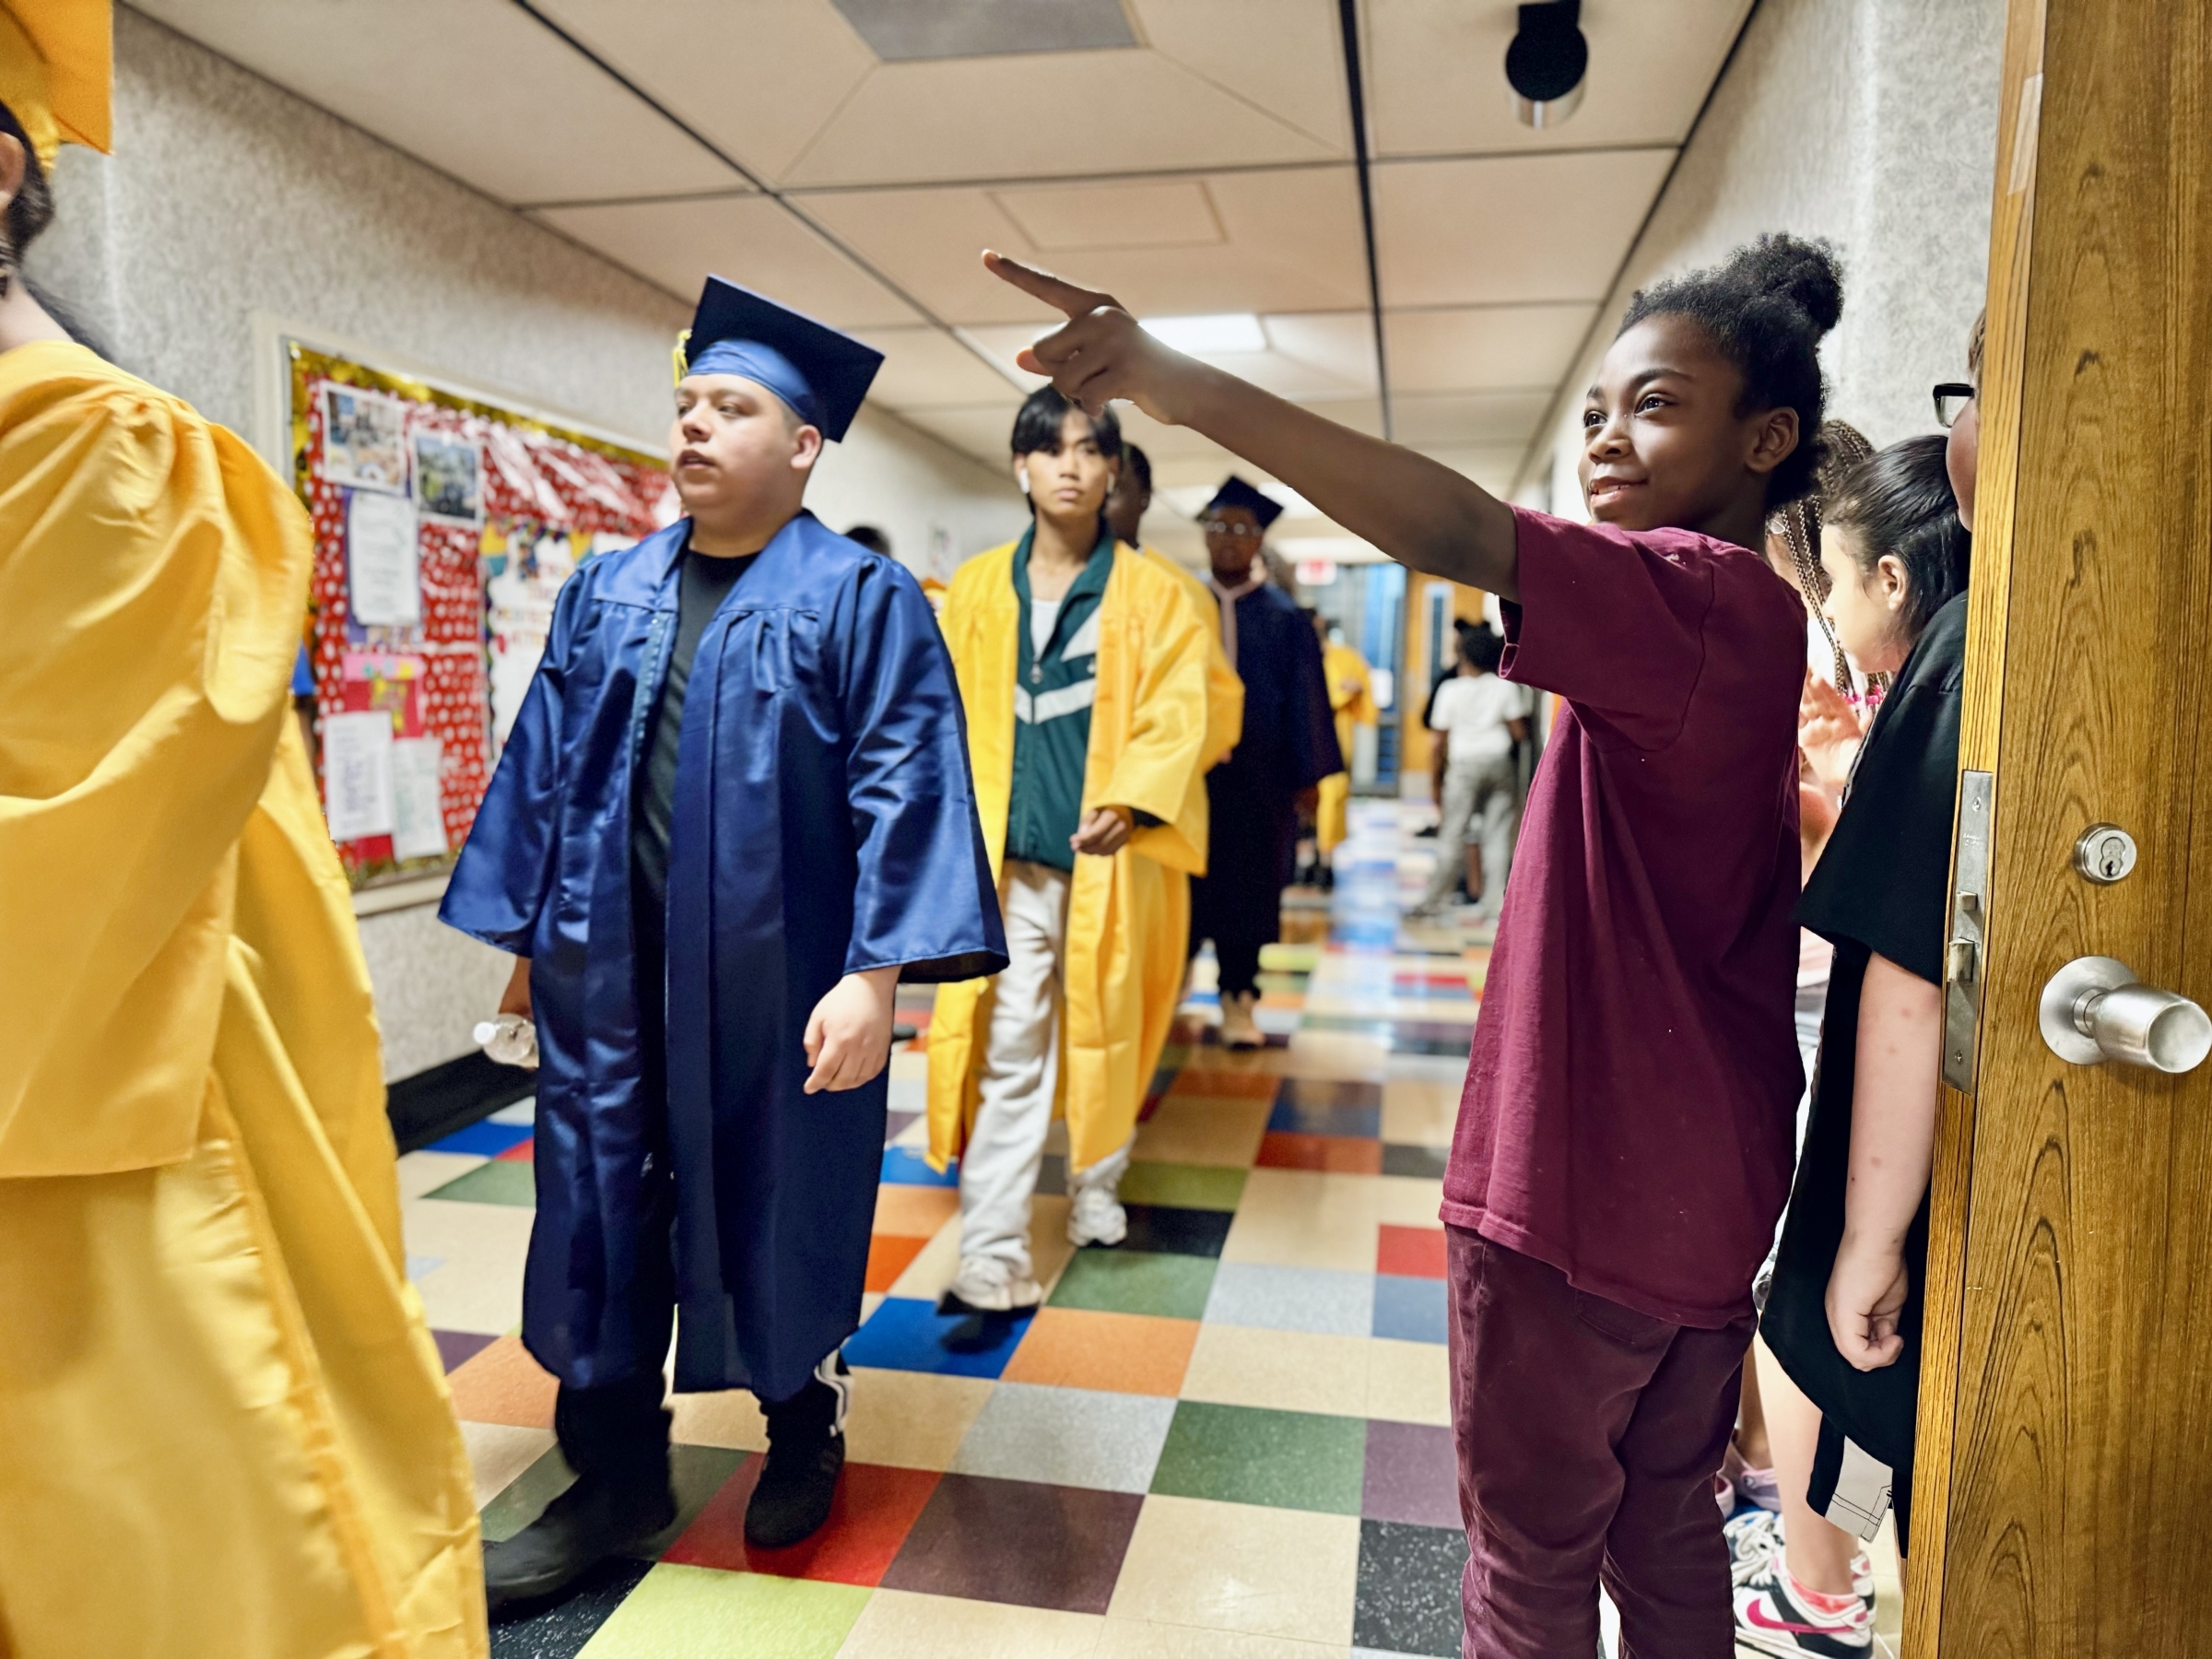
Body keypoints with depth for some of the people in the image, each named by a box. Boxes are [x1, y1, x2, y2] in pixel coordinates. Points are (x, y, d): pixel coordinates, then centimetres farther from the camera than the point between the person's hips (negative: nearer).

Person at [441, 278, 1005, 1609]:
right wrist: (528, 935, 12)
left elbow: (904, 789, -13)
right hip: (611, 972, 5)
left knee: (784, 1210, 12)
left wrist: (874, 973, -20)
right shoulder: (607, 592, 9)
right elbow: (543, 765, 13)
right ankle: (616, 1477, 29)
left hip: (779, 978, -4)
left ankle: (804, 1429, 38)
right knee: (603, 1214, 10)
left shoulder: (863, 598, -6)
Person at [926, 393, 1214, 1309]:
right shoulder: (977, 587, 7)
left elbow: (1175, 714, -7)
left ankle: (1097, 1192, 36)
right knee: (1006, 1049, -3)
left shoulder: (1152, 594, 1)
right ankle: (992, 1256, -1)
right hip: (1007, 854, 0)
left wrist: (1131, 803, -23)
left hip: (1107, 855, 0)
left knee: (1102, 1030, 13)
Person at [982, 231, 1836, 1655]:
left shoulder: (1692, 597, -20)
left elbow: (1461, 536, -38)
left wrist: (1182, 385, -43)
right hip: (1708, 1187, 9)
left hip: (1583, 1187, -9)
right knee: (1669, 1531, 24)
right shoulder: (1760, 625, 10)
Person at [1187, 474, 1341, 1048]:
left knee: (1247, 883, 6)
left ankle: (1238, 999, 18)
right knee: (1186, 881, 7)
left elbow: (1304, 699, 1)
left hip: (1256, 774, 0)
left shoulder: (1284, 617, 1)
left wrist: (1307, 776, -3)